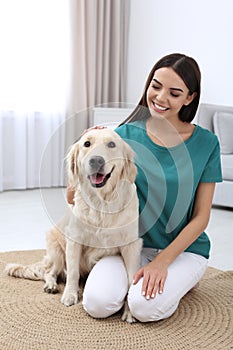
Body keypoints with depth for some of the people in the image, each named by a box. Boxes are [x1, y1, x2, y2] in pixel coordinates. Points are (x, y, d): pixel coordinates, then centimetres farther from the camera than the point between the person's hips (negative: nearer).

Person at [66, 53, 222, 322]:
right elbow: (73, 196, -4)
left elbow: (201, 216, -5)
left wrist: (162, 261, -15)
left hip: (184, 247, -1)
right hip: (132, 243, 1)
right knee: (97, 303, -22)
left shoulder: (205, 143, -7)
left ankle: (181, 280, 7)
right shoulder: (126, 135, -5)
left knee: (145, 307, -25)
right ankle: (137, 277, 9)